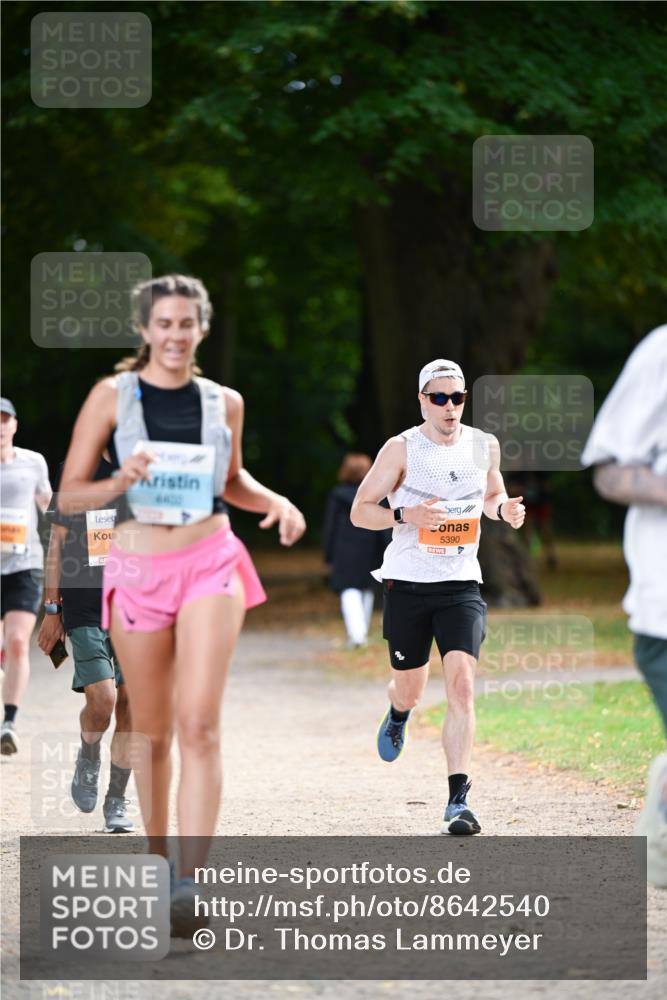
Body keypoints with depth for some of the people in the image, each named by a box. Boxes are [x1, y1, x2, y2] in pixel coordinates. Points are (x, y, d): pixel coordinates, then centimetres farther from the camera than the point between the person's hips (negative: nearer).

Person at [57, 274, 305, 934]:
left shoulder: (224, 403, 8)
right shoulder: (112, 396, 0)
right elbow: (69, 496, 0)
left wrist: (276, 502, 7)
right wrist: (121, 483, -18)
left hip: (212, 563, 0)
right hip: (138, 568, 0)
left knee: (199, 724, -14)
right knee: (152, 730, 9)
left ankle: (189, 883, -20)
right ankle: (155, 859, 28)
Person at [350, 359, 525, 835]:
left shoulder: (485, 446, 5)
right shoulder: (402, 448, -6)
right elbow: (360, 510, -3)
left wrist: (504, 509, 0)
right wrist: (407, 515, -21)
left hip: (462, 585, 1)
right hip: (407, 582, -1)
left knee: (461, 685, -16)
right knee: (410, 688, 12)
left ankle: (458, 800, -17)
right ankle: (398, 715, 53)